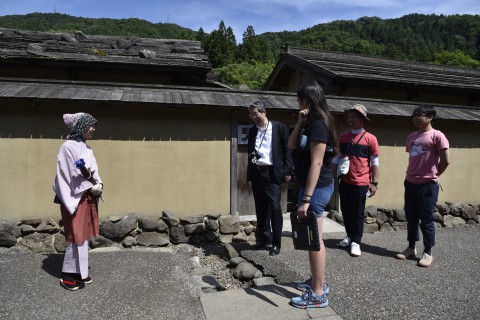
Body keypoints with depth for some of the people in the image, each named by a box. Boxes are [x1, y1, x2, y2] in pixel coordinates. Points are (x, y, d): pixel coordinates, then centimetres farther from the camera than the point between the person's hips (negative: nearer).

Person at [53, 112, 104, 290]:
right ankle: (68, 275, 10)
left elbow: (93, 171, 12)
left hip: (88, 197, 8)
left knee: (84, 235, 12)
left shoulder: (85, 146, 13)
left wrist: (98, 185, -4)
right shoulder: (69, 146, -14)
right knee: (77, 236, -3)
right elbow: (74, 175, -17)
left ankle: (79, 272, 23)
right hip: (76, 198, -8)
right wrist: (93, 187, -12)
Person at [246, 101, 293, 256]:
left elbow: (287, 150, -4)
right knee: (260, 208, 11)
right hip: (256, 173, 5)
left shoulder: (279, 127, -3)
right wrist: (250, 173, 12)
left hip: (272, 173, -5)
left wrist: (287, 171, -9)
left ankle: (276, 243, 8)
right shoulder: (252, 131, 12)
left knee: (275, 208, -3)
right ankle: (264, 238, 25)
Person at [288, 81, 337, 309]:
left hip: (316, 188, -10)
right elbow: (291, 145, 12)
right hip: (312, 186, 10)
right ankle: (318, 281, 32)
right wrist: (301, 121, 0)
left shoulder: (319, 125, -18)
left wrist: (306, 199, -24)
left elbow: (316, 164, -23)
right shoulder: (311, 123, 12)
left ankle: (318, 294, 10)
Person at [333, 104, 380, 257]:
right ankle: (349, 236, 32)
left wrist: (374, 183, -5)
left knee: (358, 214, 5)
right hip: (344, 182, 4)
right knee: (345, 211, 14)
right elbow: (337, 158, 11)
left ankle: (356, 242, 16)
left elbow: (374, 163, -3)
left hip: (361, 183, -4)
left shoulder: (370, 138, -6)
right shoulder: (342, 137, 5)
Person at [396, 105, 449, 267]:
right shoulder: (411, 137, 12)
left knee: (427, 220, 1)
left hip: (428, 185, -6)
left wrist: (433, 175, 2)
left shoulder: (437, 136, -9)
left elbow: (445, 161, -9)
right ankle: (411, 248, 24)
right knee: (411, 218, 12)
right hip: (410, 183, 7)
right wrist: (411, 175, 11)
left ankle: (428, 253, 13)